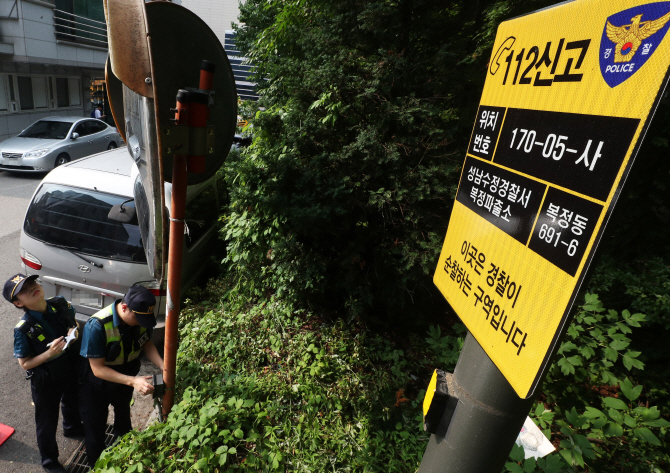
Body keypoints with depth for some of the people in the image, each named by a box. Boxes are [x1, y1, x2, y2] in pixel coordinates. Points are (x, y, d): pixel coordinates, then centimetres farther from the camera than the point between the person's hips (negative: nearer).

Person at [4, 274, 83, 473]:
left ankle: (72, 428, 64)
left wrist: (75, 333, -20)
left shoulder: (60, 304, -18)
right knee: (47, 422, 19)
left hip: (72, 371, 5)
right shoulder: (23, 329, -29)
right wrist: (49, 354, -35)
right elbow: (25, 364, -18)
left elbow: (74, 323, 2)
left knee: (72, 404, 32)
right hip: (46, 382, -4)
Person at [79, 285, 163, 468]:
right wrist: (133, 381, -41)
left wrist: (162, 366, -24)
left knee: (123, 421, 31)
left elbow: (147, 343, -8)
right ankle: (96, 466, 50)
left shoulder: (141, 317, -24)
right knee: (96, 431, 19)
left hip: (125, 380, 5)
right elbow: (98, 369, -32)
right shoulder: (97, 326, -38)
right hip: (98, 387, -5)